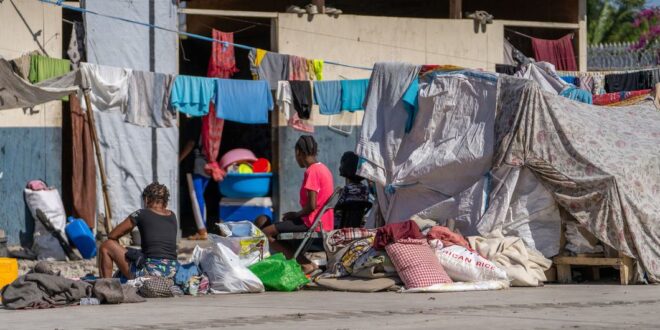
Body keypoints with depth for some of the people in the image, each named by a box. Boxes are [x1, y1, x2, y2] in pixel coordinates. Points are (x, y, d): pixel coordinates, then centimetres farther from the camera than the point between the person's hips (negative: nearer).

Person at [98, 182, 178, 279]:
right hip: (172, 272, 6)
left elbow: (112, 236, 7)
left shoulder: (141, 214, -3)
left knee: (106, 246, 11)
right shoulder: (172, 216, 11)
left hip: (151, 271, -6)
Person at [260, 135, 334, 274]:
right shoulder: (323, 168, 14)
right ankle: (306, 263, 9)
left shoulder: (311, 171, -16)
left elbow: (312, 205, -21)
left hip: (313, 223, -10)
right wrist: (296, 215, 16)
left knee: (267, 233, -13)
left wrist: (295, 215, -4)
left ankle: (305, 264, -15)